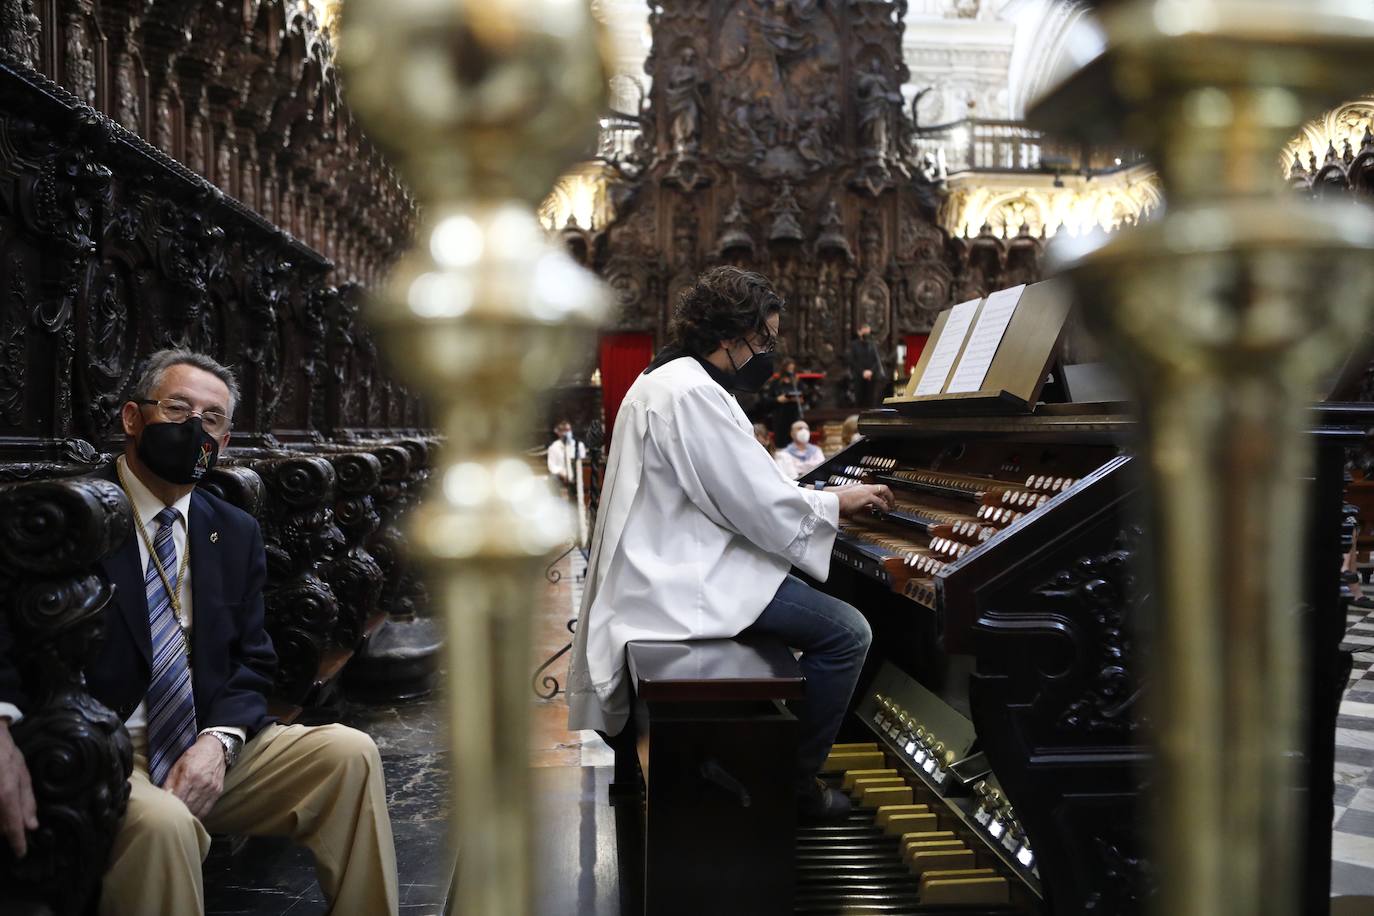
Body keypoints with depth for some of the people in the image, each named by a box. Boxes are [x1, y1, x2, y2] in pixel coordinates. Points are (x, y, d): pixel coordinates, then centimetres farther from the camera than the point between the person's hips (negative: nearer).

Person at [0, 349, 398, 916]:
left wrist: (218, 739, -10)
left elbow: (251, 663, 11)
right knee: (161, 822, -36)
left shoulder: (237, 534, 12)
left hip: (209, 750, 5)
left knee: (350, 753, -12)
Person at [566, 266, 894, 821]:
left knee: (826, 608, 26)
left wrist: (826, 499, 13)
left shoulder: (666, 381, 15)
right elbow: (764, 509, -21)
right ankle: (795, 785, 2)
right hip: (685, 583, -12)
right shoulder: (693, 393, -19)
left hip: (669, 565, 12)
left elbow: (735, 490, 19)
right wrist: (838, 502, -4)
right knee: (847, 632, -12)